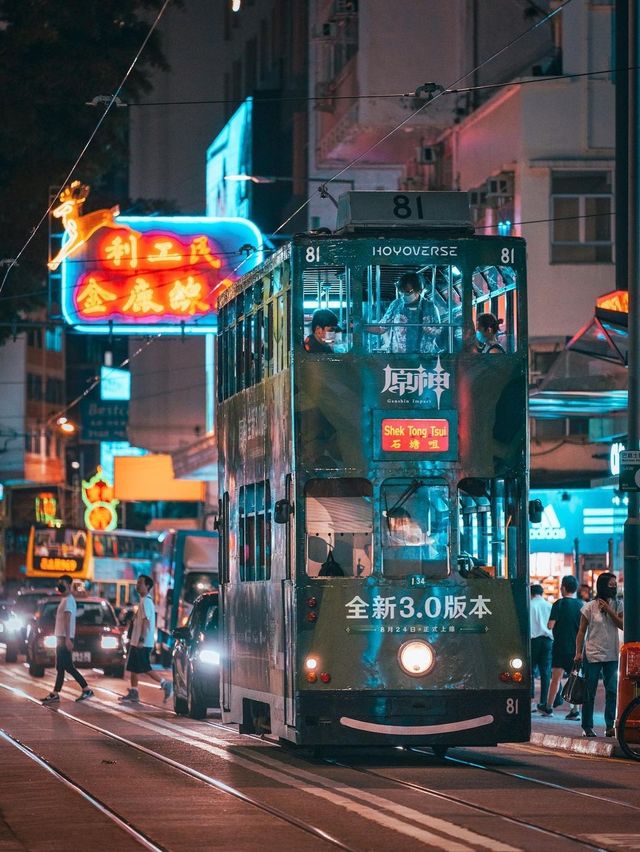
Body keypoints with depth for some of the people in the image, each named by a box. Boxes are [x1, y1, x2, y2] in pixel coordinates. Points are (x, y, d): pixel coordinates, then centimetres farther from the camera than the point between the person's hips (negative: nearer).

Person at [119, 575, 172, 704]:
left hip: (143, 643, -10)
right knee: (133, 667, 9)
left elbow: (146, 621, -22)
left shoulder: (146, 601, -15)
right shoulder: (143, 601, 15)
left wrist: (142, 640, -26)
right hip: (136, 642, 10)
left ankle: (165, 684, -1)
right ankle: (133, 693, 12)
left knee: (145, 668, -7)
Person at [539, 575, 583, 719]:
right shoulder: (581, 605, 2)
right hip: (577, 647, 3)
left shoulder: (559, 604, -9)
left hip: (561, 646, -3)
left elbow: (550, 625, -13)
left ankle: (549, 707, 9)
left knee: (556, 678, 3)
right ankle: (575, 710, -2)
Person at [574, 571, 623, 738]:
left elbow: (622, 625, -5)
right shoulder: (590, 607, -3)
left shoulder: (617, 605, 7)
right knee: (589, 693, 2)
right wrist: (578, 652, -8)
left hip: (612, 655, 3)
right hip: (592, 655, -3)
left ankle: (610, 726, -2)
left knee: (612, 690, -5)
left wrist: (609, 610, -13)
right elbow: (581, 632, -1)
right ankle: (587, 727, 10)